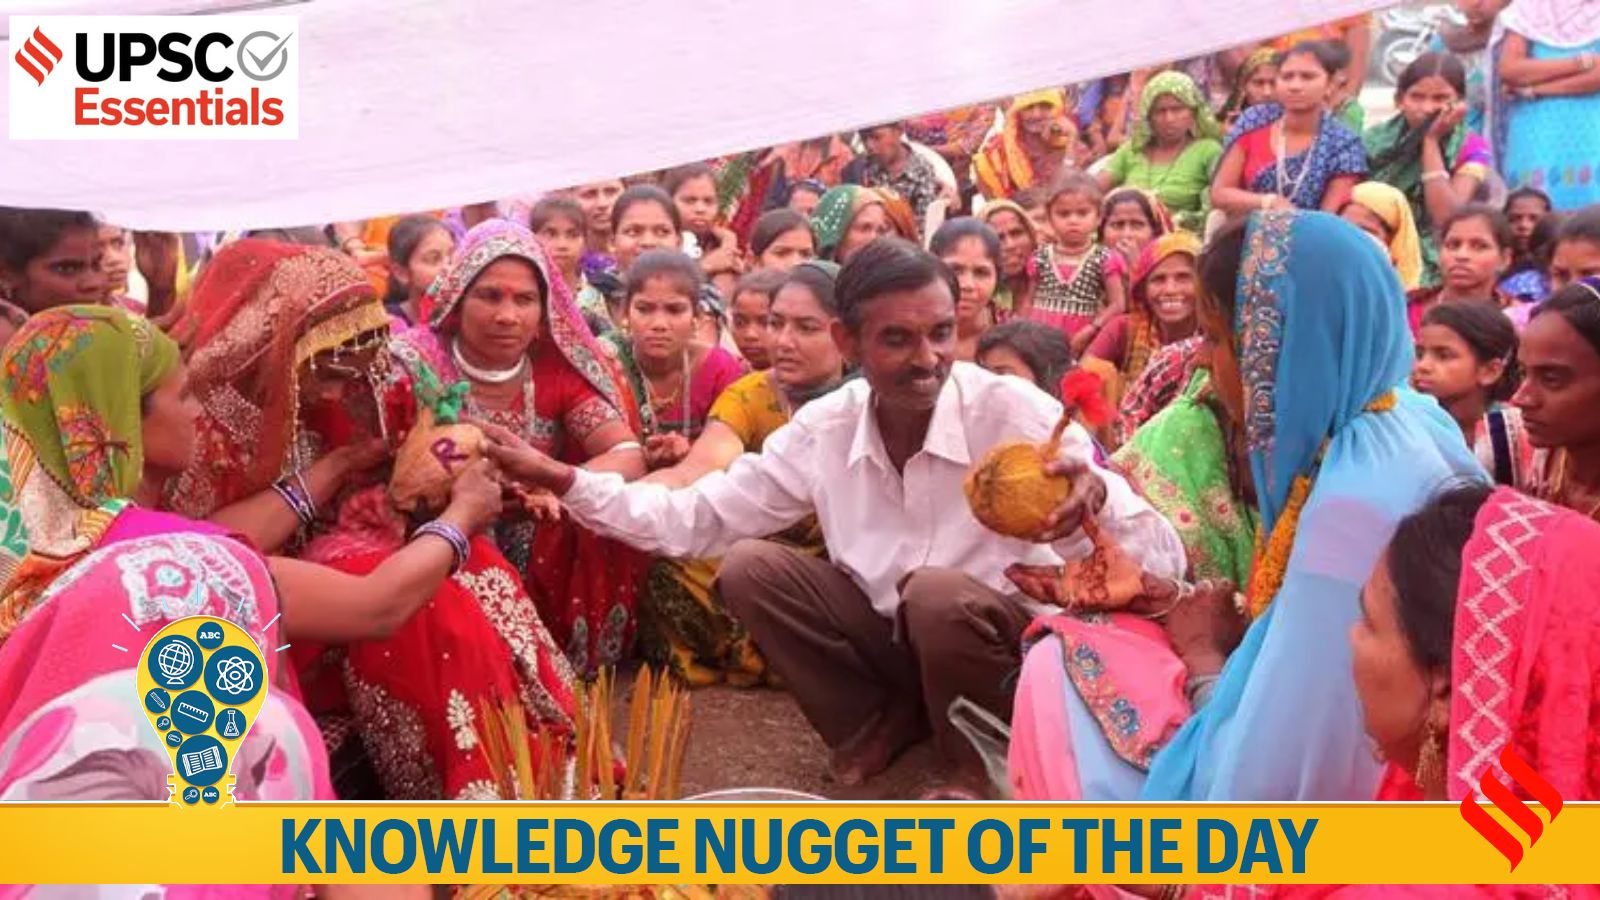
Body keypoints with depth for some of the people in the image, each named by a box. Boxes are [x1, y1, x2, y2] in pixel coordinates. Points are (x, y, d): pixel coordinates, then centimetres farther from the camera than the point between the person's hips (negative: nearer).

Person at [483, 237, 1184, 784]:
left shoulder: (1013, 413, -22)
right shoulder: (824, 428, -8)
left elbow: (1164, 563, -25)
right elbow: (699, 518, 1)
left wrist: (1096, 497, -48)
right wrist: (562, 480, -8)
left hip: (1008, 640, -3)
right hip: (890, 636, 4)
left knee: (940, 593, -34)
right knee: (749, 567, -12)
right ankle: (876, 727, 6)